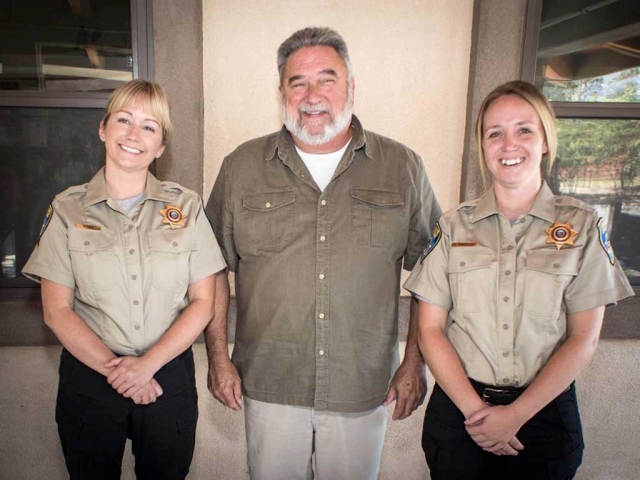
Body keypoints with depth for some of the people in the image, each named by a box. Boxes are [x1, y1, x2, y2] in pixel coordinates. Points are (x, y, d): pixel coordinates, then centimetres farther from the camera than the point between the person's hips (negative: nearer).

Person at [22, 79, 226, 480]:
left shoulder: (186, 206, 0)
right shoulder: (67, 210, 0)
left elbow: (203, 302, -3)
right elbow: (57, 311, -3)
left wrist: (148, 364, -13)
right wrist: (113, 368, -12)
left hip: (168, 375, 0)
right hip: (88, 379, 0)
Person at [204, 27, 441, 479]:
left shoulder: (403, 167, -2)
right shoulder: (241, 167, -1)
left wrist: (416, 364, -1)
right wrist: (219, 357, 1)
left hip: (364, 389, 0)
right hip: (269, 386, 1)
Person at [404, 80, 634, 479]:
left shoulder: (581, 226, -2)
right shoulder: (454, 227, 0)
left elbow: (583, 339, -5)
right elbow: (431, 330, -3)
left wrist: (516, 414, -11)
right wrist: (475, 410, -11)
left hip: (545, 412, 0)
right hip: (458, 410, 1)